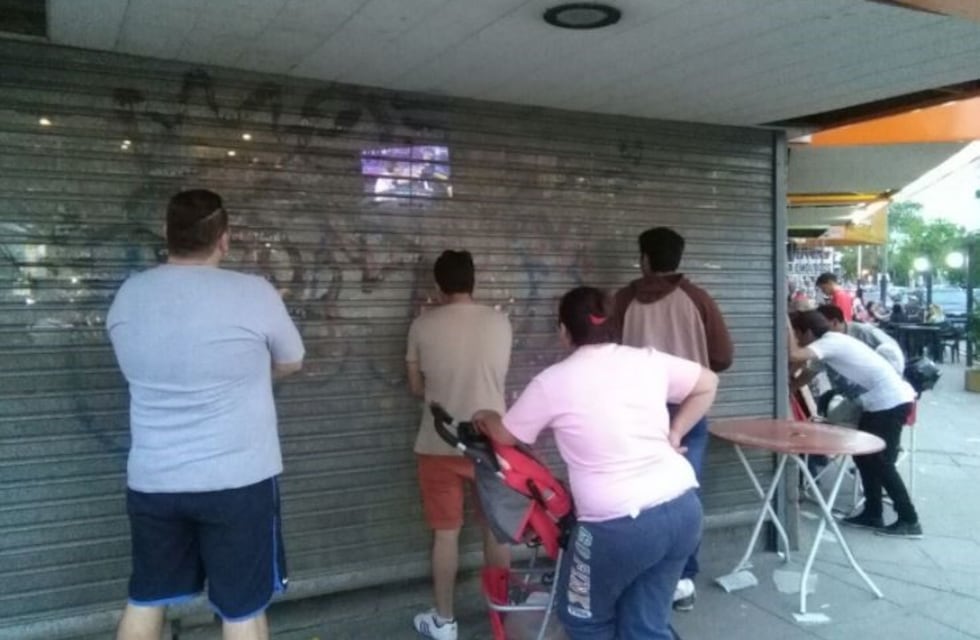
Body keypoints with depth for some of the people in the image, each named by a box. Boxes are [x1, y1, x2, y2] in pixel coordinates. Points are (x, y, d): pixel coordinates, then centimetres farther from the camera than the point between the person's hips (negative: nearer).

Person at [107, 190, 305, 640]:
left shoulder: (127, 297, 0)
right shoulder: (254, 294, -13)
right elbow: (291, 363, 3)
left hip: (152, 481, 5)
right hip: (238, 480, -4)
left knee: (145, 600, 20)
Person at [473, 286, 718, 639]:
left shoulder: (552, 382, -5)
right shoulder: (648, 360, 6)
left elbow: (505, 436, 11)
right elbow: (707, 385, 19)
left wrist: (485, 417, 31)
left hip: (619, 526, -5)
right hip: (684, 508, 5)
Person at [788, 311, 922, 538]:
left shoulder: (829, 342, -15)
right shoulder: (833, 342, 14)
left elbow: (794, 356, -31)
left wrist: (788, 329, -20)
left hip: (890, 402, -10)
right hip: (882, 402, 10)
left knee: (880, 462, -4)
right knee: (864, 456, 13)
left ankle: (909, 521, 4)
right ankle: (873, 514, 20)